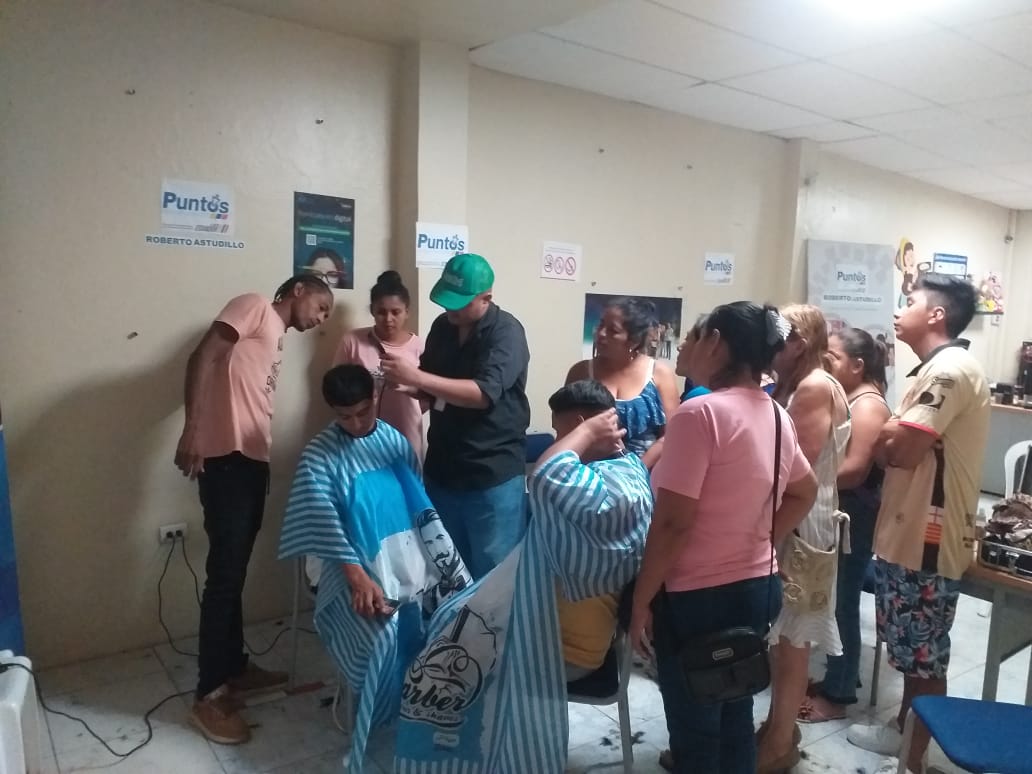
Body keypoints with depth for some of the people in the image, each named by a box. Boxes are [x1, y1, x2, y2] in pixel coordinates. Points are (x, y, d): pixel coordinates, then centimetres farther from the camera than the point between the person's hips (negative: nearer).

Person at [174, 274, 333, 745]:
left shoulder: (277, 336, 23)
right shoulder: (255, 306, -1)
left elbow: (255, 397, 17)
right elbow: (203, 358, -13)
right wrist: (192, 428, -21)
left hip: (253, 459, 9)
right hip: (226, 458, -9)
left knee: (236, 571, 16)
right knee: (225, 574, -5)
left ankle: (235, 668, 29)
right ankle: (208, 696, 5)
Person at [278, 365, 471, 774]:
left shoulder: (395, 439, 10)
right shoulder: (318, 455, -4)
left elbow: (422, 499, 11)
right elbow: (327, 525, -12)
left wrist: (444, 559, -1)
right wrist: (359, 577, -24)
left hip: (410, 557, 4)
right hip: (358, 566, -4)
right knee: (384, 634, -31)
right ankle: (377, 720, -2)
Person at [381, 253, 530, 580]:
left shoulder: (506, 332, -14)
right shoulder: (442, 326, 7)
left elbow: (484, 393, -28)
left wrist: (416, 377, -32)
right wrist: (401, 381, -3)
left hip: (493, 476, -6)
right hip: (443, 470, 7)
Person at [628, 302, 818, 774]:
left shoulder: (700, 413, -20)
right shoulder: (777, 416, 5)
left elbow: (672, 523, -22)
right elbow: (804, 493, 20)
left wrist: (641, 602, -13)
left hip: (699, 597, -8)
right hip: (757, 587, 8)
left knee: (694, 734, 8)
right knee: (736, 721, 20)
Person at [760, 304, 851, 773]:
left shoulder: (816, 387, -15)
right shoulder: (790, 385, 14)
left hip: (800, 524, -9)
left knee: (792, 636, 3)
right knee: (779, 631, 16)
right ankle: (778, 725, 30)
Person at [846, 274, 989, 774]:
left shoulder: (950, 369, -19)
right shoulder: (937, 369, 16)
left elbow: (901, 450, -23)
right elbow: (903, 443, 14)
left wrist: (880, 442, -4)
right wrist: (889, 439, -5)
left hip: (929, 539, -10)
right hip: (912, 532, 10)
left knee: (925, 657, 4)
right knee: (912, 650, 22)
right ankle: (902, 729, 39)